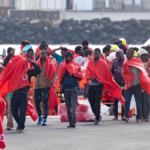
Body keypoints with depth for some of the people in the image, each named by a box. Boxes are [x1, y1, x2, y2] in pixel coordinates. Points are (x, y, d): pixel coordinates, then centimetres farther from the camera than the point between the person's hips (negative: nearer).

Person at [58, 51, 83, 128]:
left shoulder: (76, 65, 6)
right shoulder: (62, 65, 11)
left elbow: (81, 76, 2)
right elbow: (59, 76, 12)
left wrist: (74, 72, -10)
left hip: (74, 88, -3)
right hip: (65, 88, 3)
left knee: (73, 106, -12)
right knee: (68, 106, 5)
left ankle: (73, 122, -18)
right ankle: (71, 122, 10)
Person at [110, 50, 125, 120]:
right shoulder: (114, 62, 7)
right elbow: (111, 72, 11)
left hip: (123, 84, -2)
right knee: (115, 100, 1)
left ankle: (123, 115, 8)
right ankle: (115, 115, 5)